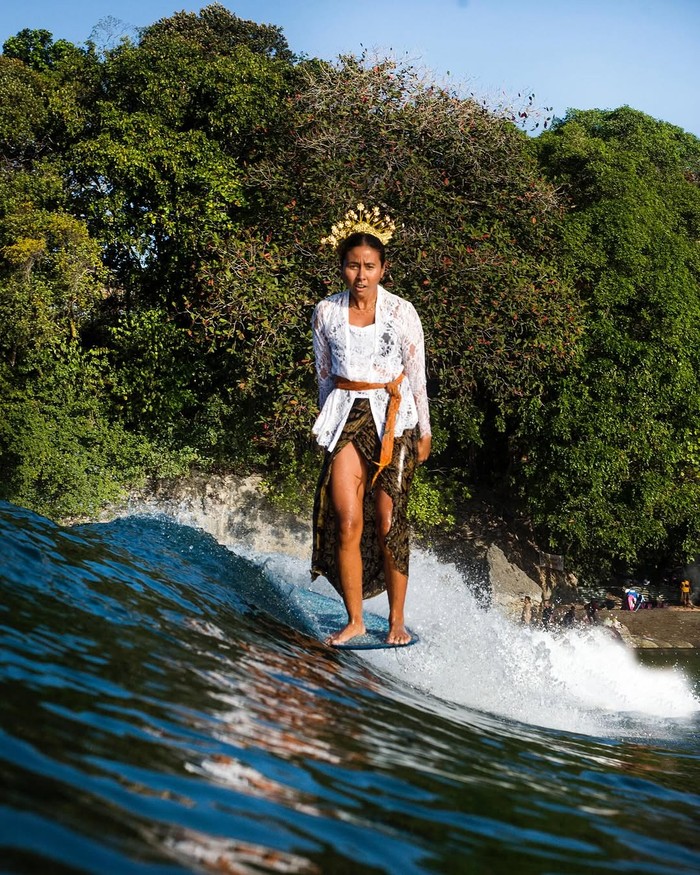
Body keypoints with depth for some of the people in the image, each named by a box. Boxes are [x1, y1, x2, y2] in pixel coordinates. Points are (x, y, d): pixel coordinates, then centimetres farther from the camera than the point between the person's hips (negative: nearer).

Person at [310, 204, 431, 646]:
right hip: (346, 415, 2)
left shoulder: (401, 312, -3)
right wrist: (328, 421, 19)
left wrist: (423, 431, 6)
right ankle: (355, 620, 4)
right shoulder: (326, 312, 4)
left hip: (393, 417, -2)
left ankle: (397, 620, 9)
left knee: (388, 522, -4)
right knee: (347, 521, -8)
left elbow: (416, 375, 3)